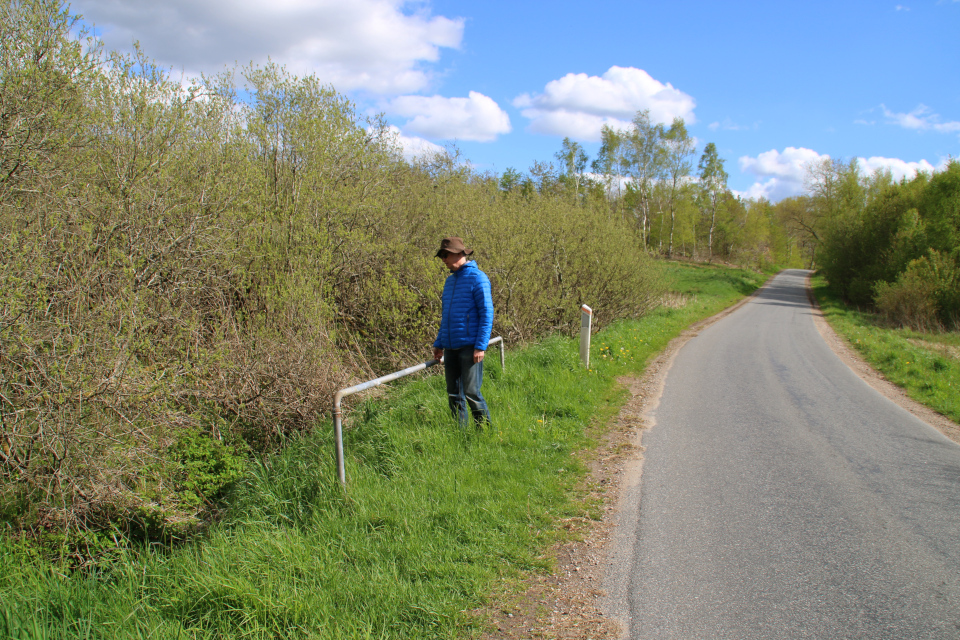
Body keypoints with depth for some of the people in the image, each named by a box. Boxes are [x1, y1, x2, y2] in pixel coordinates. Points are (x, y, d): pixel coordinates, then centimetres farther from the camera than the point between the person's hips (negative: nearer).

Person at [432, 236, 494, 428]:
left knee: (471, 392, -7)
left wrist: (480, 346, -16)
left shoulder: (477, 278, -6)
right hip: (450, 347, 7)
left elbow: (487, 314, -10)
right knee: (453, 395, 9)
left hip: (470, 346, -7)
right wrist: (438, 343, 19)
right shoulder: (450, 280, 17)